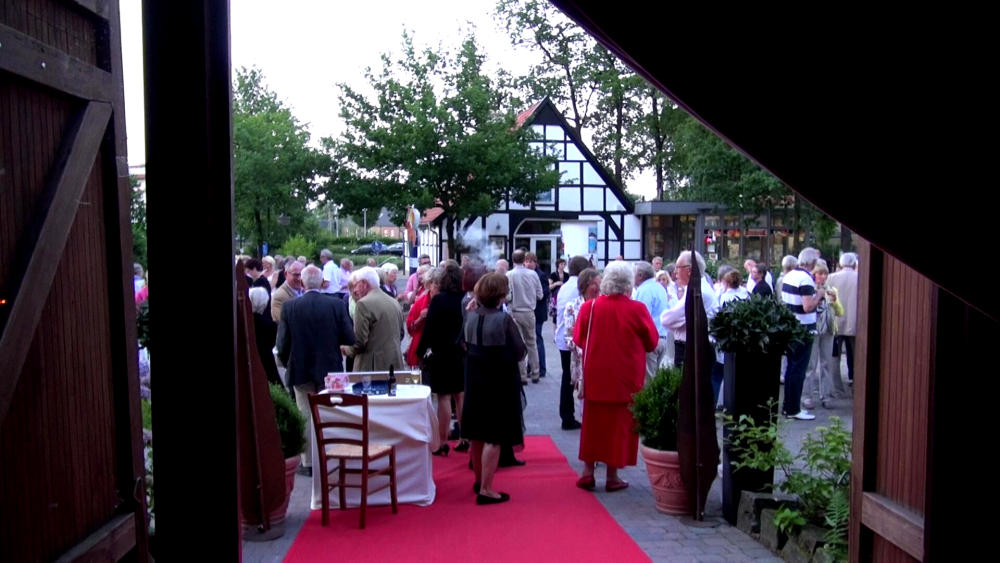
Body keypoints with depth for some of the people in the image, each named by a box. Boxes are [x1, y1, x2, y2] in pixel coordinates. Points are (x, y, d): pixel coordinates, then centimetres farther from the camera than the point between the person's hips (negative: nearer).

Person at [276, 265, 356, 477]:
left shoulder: (289, 306, -11)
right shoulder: (337, 305, -11)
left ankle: (309, 463, 16)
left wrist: (287, 364, 10)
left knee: (306, 417, 10)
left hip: (300, 370, 0)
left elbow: (282, 343, -9)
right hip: (329, 369, 1)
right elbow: (349, 338, -9)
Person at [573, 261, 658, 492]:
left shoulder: (589, 307, -8)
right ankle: (612, 476, 15)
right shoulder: (638, 309, -13)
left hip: (595, 376, 2)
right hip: (626, 378, -2)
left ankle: (588, 472, 16)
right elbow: (652, 342, -2)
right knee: (619, 423, 10)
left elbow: (578, 338, 2)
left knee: (593, 423, 15)